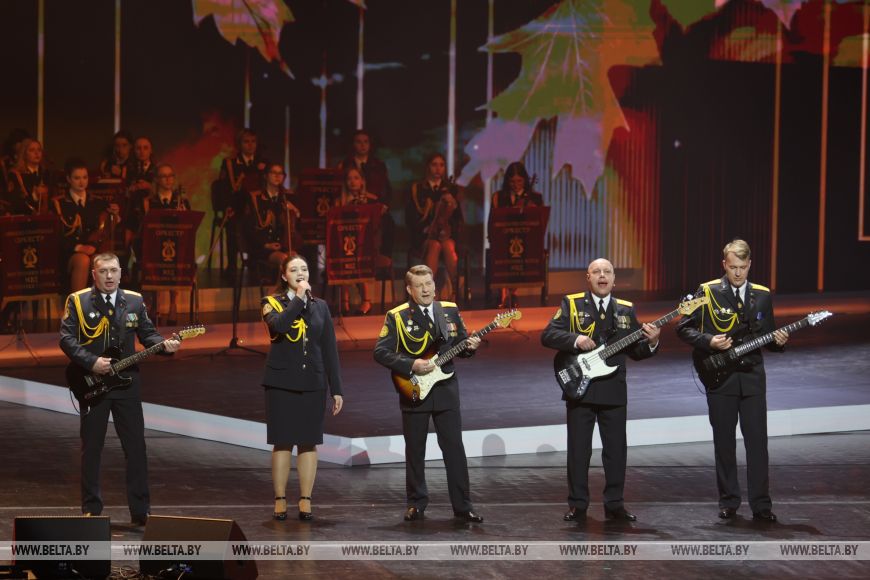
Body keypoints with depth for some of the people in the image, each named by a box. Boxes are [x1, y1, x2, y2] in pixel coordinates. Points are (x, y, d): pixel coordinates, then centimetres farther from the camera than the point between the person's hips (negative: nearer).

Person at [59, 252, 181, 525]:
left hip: (126, 383, 2)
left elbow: (147, 333, 12)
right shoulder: (78, 301, -2)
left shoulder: (135, 301, 8)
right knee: (91, 448, 4)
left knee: (136, 448, 1)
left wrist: (164, 345, -9)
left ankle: (141, 510, 7)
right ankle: (91, 509, 13)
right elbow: (66, 339, -7)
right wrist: (91, 362, -18)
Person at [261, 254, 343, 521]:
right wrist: (299, 298, -14)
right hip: (281, 383, -2)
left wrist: (336, 389, 5)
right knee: (282, 443, -1)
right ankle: (280, 501, 5)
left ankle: (305, 501, 7)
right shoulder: (272, 303, 2)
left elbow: (330, 349, 9)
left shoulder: (320, 306, 10)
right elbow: (278, 325, -22)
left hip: (313, 384, 2)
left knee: (309, 443, 2)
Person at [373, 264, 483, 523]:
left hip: (446, 390, 2)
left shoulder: (450, 311, 6)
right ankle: (416, 504, 17)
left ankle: (462, 505, 4)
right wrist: (411, 365, -18)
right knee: (415, 451, 6)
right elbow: (380, 352, -8)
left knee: (455, 449, 0)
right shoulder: (397, 317, -4)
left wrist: (469, 346, -9)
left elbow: (459, 344, 14)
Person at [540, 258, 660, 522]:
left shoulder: (626, 310, 11)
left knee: (616, 449, 4)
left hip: (614, 391, 2)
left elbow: (636, 351, 11)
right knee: (578, 450, 2)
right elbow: (547, 335, -7)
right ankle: (578, 505, 9)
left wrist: (651, 343, -9)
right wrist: (575, 340, -22)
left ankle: (614, 504, 13)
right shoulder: (571, 304, 2)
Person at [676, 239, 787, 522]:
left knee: (757, 442, -3)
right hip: (720, 378, -2)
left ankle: (761, 504, 0)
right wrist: (709, 342, -15)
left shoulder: (762, 296, 9)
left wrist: (778, 340, -6)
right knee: (724, 443, 5)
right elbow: (684, 328, 0)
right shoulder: (707, 293, -1)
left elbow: (767, 335, 17)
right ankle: (728, 502, 14)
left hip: (752, 377, 2)